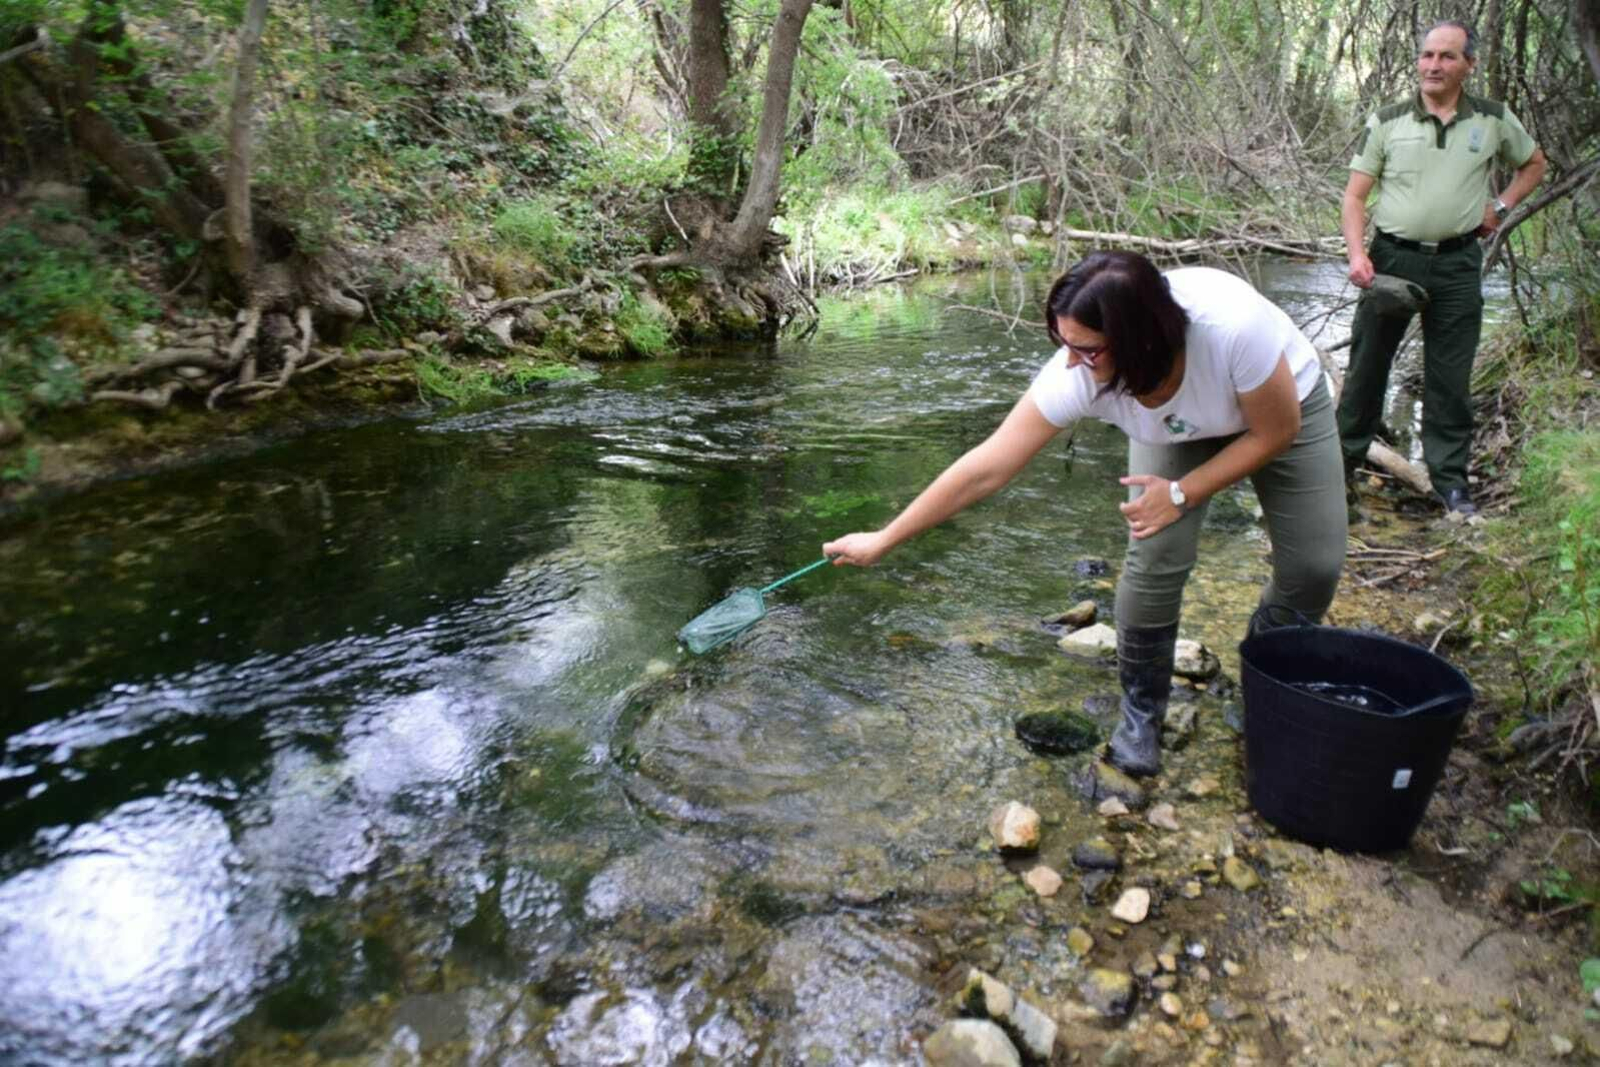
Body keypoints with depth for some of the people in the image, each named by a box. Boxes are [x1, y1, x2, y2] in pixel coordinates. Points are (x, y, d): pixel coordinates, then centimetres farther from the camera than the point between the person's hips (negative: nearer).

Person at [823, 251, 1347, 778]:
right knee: (1156, 558, -18)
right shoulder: (1077, 376, -38)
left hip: (1287, 401, 0)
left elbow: (1276, 433, -25)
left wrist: (1182, 493, -29)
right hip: (1174, 428, 1)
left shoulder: (1234, 325, -44)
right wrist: (883, 539, -30)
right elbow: (986, 468, -33)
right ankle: (1141, 711, 4)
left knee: (1313, 566, -5)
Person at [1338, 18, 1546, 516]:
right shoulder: (1386, 121, 1)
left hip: (1457, 265, 1)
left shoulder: (1494, 120, 5)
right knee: (1367, 365, 4)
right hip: (1392, 257, -1)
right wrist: (1357, 253, -14)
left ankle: (1450, 479, 13)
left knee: (1450, 377, 5)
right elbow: (1354, 196, -1)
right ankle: (1343, 461, 16)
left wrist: (1500, 207, 7)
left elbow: (1534, 164, 23)